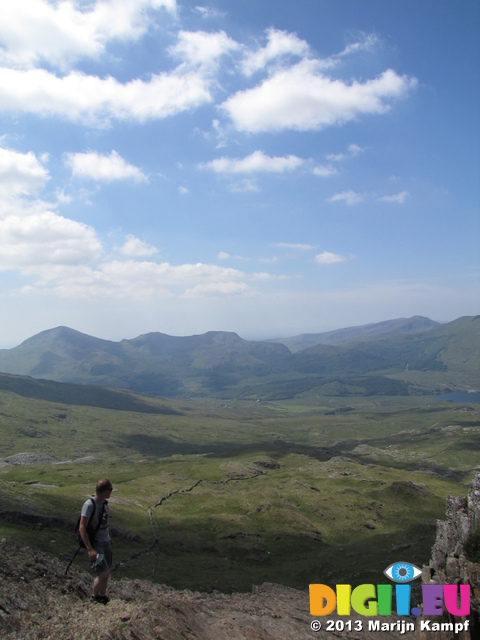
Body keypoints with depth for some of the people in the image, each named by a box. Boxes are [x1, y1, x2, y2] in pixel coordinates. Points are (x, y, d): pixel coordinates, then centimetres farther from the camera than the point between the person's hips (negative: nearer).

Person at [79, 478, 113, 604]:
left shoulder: (105, 503, 3)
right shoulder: (89, 505, -21)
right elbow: (82, 528, -22)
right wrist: (90, 549, -26)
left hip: (106, 543, 7)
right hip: (95, 544, -7)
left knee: (106, 573, 12)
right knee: (104, 573, -10)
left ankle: (102, 596, 32)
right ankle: (95, 596, 16)